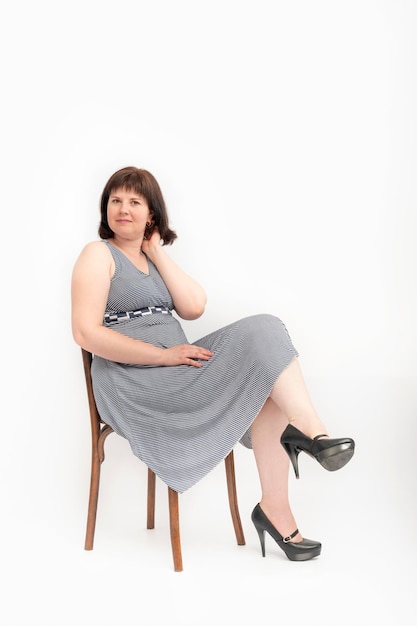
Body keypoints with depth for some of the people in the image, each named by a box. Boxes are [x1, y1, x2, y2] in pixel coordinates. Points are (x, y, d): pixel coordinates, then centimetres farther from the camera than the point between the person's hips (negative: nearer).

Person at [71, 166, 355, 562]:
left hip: (175, 366, 7)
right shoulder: (99, 254, 0)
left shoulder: (152, 258, 21)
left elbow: (194, 308, 6)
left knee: (268, 386, -17)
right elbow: (86, 333, -13)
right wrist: (166, 355, -17)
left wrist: (158, 253, 5)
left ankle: (276, 509, -17)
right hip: (133, 385, -7)